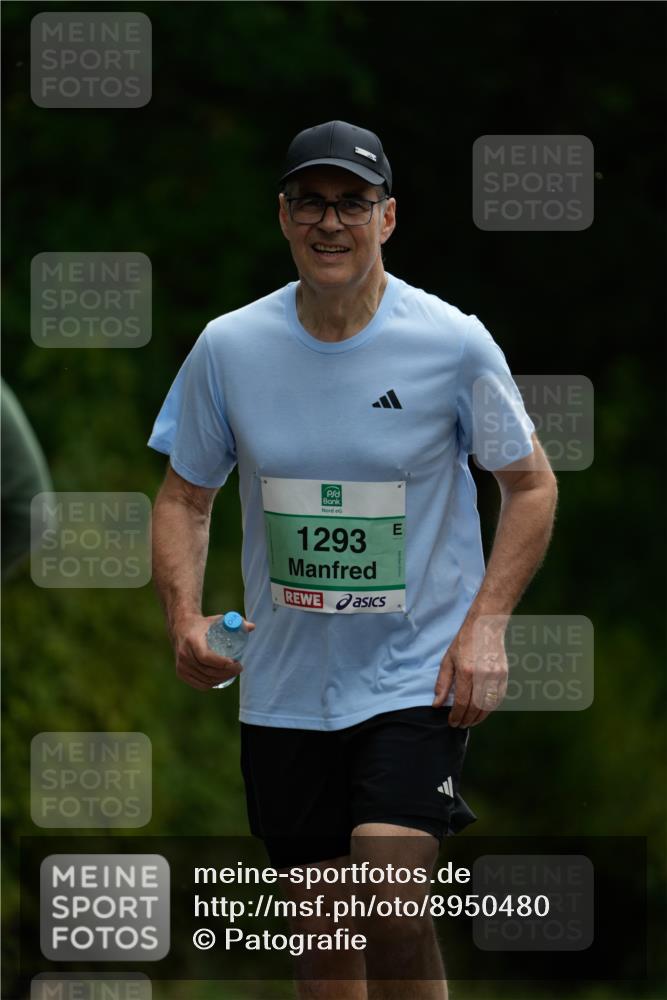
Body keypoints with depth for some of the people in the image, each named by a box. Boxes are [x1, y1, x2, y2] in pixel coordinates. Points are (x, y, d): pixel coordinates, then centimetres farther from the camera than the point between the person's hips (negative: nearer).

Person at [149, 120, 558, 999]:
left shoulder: (454, 344, -9)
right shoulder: (228, 347, -2)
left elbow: (532, 485, 3)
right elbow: (184, 498, 10)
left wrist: (485, 625, -10)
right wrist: (186, 619, -7)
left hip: (419, 677, -3)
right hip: (284, 687, 3)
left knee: (392, 907, -20)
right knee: (320, 927, 6)